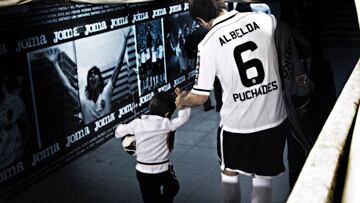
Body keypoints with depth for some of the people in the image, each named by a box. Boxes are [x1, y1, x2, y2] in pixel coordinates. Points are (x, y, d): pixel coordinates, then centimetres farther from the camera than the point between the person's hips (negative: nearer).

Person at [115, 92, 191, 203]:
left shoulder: (137, 123, -5)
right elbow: (184, 116, -6)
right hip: (162, 169, -2)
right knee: (172, 188, 29)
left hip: (142, 171, 3)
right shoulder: (165, 124, -13)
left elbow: (118, 132, 7)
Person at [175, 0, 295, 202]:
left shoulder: (208, 43, -13)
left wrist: (182, 101, 13)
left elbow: (200, 97, -7)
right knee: (263, 177, 17)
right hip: (274, 118, 2)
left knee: (229, 171, 26)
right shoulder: (265, 19, -6)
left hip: (236, 124, -2)